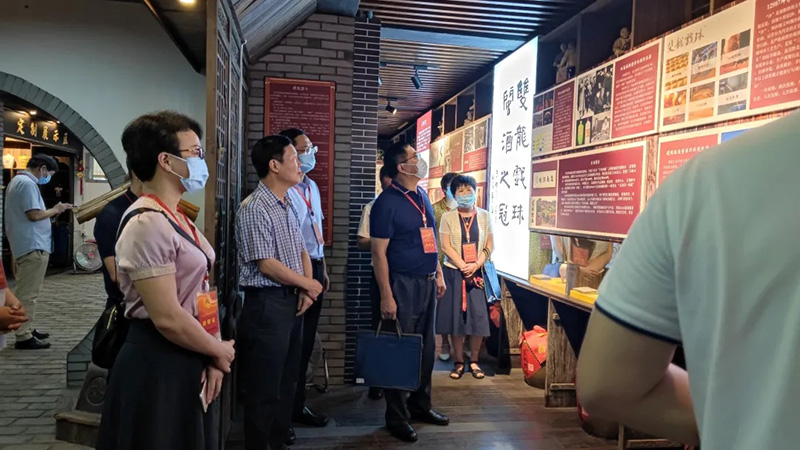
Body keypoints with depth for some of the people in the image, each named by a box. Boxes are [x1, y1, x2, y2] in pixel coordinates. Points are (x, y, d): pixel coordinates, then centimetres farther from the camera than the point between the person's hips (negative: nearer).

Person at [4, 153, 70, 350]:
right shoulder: (27, 183, -16)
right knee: (28, 293, -6)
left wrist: (51, 211, 12)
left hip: (26, 245, 11)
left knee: (26, 291, 18)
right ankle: (24, 337, -2)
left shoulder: (17, 181, 18)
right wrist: (55, 210, -7)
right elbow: (34, 214, -21)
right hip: (33, 246, -11)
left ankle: (27, 330, 27)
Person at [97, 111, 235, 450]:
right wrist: (220, 352, -10)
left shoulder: (177, 219, 9)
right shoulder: (148, 224, -21)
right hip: (156, 365, -9)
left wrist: (212, 355, -1)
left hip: (183, 362, 9)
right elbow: (167, 318, -25)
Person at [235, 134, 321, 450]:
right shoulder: (254, 208, -15)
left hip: (292, 301, 9)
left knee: (287, 382, 18)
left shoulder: (289, 205, 12)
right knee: (264, 389, 3)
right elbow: (267, 264, -19)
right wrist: (309, 285, -8)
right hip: (267, 305, -9)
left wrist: (306, 290, -2)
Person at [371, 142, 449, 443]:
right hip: (402, 283, -7)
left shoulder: (422, 196, 11)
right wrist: (386, 295, -18)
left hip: (427, 282, 8)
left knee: (426, 348, 15)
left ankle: (420, 405, 32)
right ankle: (396, 417, 16)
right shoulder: (387, 202, -13)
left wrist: (439, 275, 15)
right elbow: (379, 252, -15)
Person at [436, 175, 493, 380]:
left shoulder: (484, 216, 6)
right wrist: (463, 266, -16)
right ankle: (458, 362, 12)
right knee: (456, 317, 1)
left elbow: (488, 247, 3)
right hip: (454, 272, -1)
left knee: (478, 317, -1)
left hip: (478, 273, 1)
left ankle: (474, 361, 13)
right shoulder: (448, 217, 2)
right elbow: (446, 246, -5)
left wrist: (475, 266, -12)